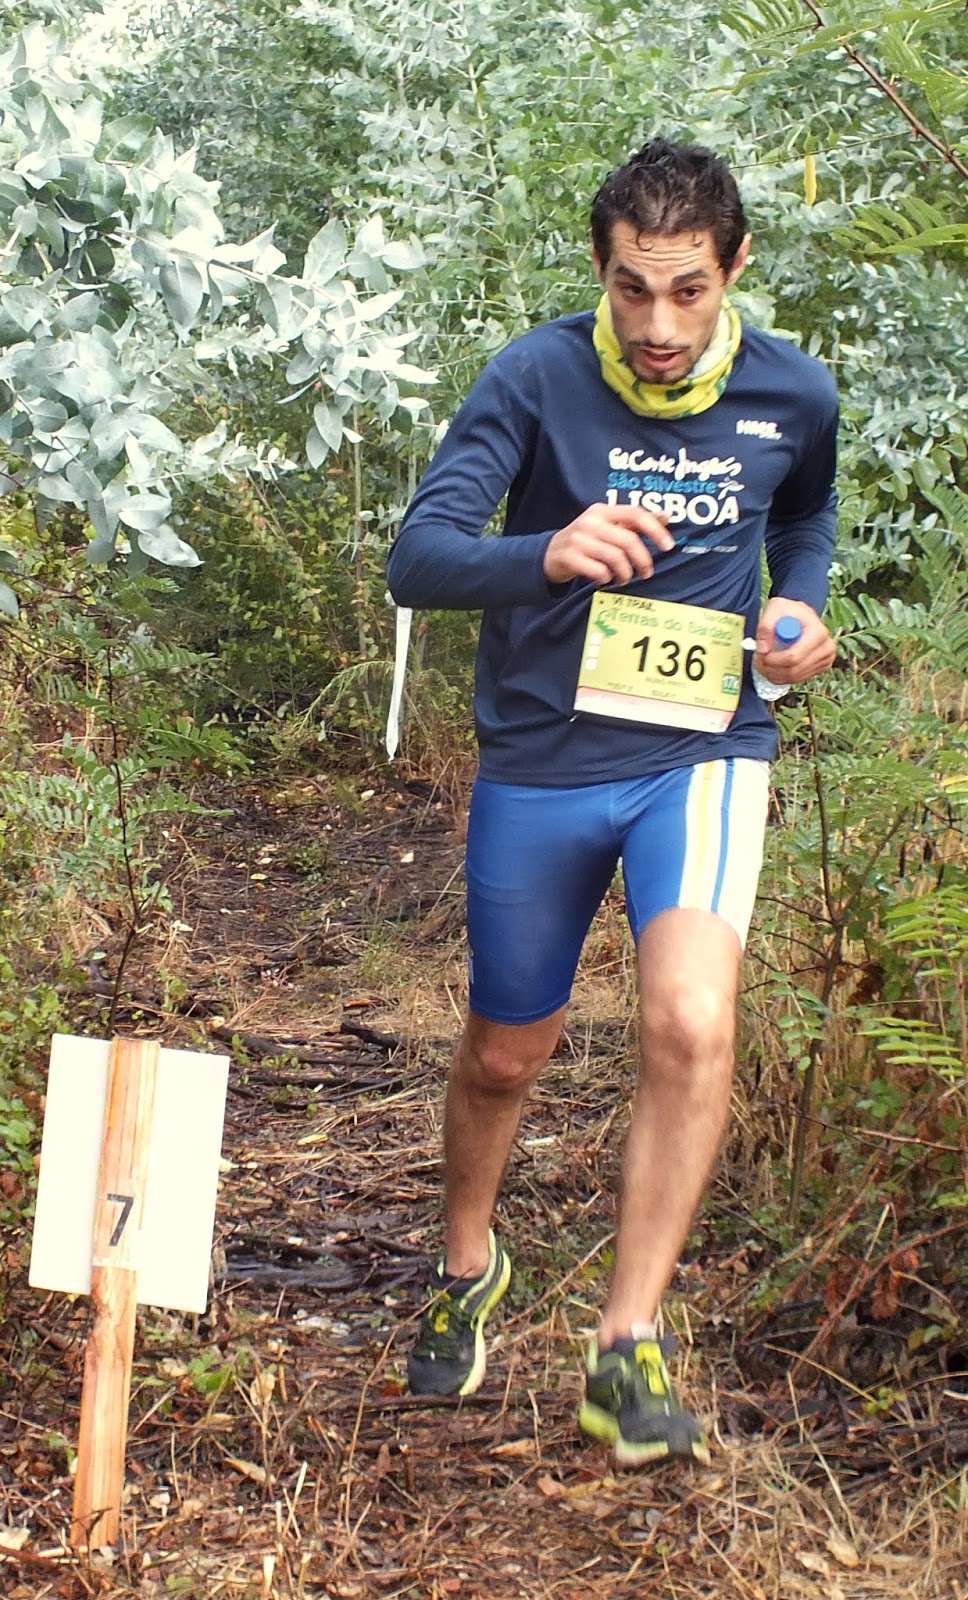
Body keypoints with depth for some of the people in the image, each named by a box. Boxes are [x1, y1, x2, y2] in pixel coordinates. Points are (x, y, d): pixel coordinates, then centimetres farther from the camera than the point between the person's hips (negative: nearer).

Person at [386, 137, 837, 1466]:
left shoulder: (793, 396, -4)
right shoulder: (537, 379, -14)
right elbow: (418, 557, -22)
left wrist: (801, 608, -1)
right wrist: (550, 555, -41)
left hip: (703, 755, 0)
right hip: (542, 761, 0)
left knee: (692, 1022, -23)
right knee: (504, 1058, 15)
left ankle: (629, 1352, -10)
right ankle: (468, 1270, 45)